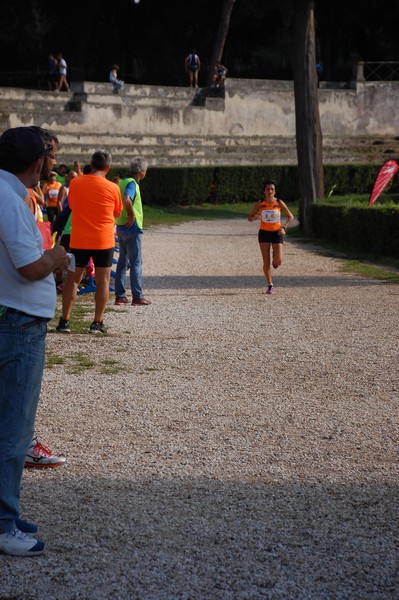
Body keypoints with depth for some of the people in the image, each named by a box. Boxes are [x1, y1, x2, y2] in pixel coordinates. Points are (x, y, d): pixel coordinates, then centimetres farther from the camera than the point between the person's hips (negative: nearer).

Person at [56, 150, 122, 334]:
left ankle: (64, 321, 8)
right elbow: (117, 213, 6)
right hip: (103, 241, -2)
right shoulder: (112, 188, -8)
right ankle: (97, 323, 3)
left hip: (79, 240, 2)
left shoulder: (75, 184, -1)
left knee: (72, 279, 10)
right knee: (103, 280, 5)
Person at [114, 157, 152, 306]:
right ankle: (137, 296, -1)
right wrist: (132, 216, -23)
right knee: (136, 263, -3)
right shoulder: (132, 183, -15)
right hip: (132, 228, -9)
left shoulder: (123, 181, 13)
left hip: (121, 227, 9)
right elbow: (126, 199, -34)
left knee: (122, 262, 11)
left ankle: (120, 296, 13)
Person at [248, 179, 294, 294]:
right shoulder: (259, 204, -4)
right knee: (266, 262, -3)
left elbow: (290, 217, 2)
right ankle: (269, 285, 13)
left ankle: (275, 260, 26)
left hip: (277, 233, -1)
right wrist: (255, 217, -20)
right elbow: (249, 217, 4)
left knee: (279, 261, -12)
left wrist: (284, 227, -13)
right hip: (264, 233, 1)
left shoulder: (279, 203, -6)